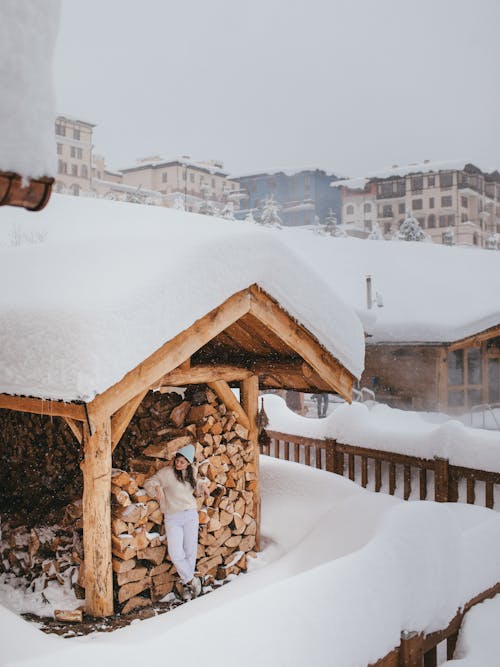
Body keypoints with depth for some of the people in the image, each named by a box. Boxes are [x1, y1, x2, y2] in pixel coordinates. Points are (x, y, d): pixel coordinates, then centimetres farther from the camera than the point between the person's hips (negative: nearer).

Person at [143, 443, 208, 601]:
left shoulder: (191, 473, 10)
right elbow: (149, 482, -9)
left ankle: (186, 584, 20)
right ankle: (192, 580, 7)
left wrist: (202, 485, 5)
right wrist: (158, 487, -29)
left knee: (190, 552, 4)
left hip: (191, 516, 4)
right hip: (172, 518, -3)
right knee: (176, 554, -12)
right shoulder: (167, 472, -6)